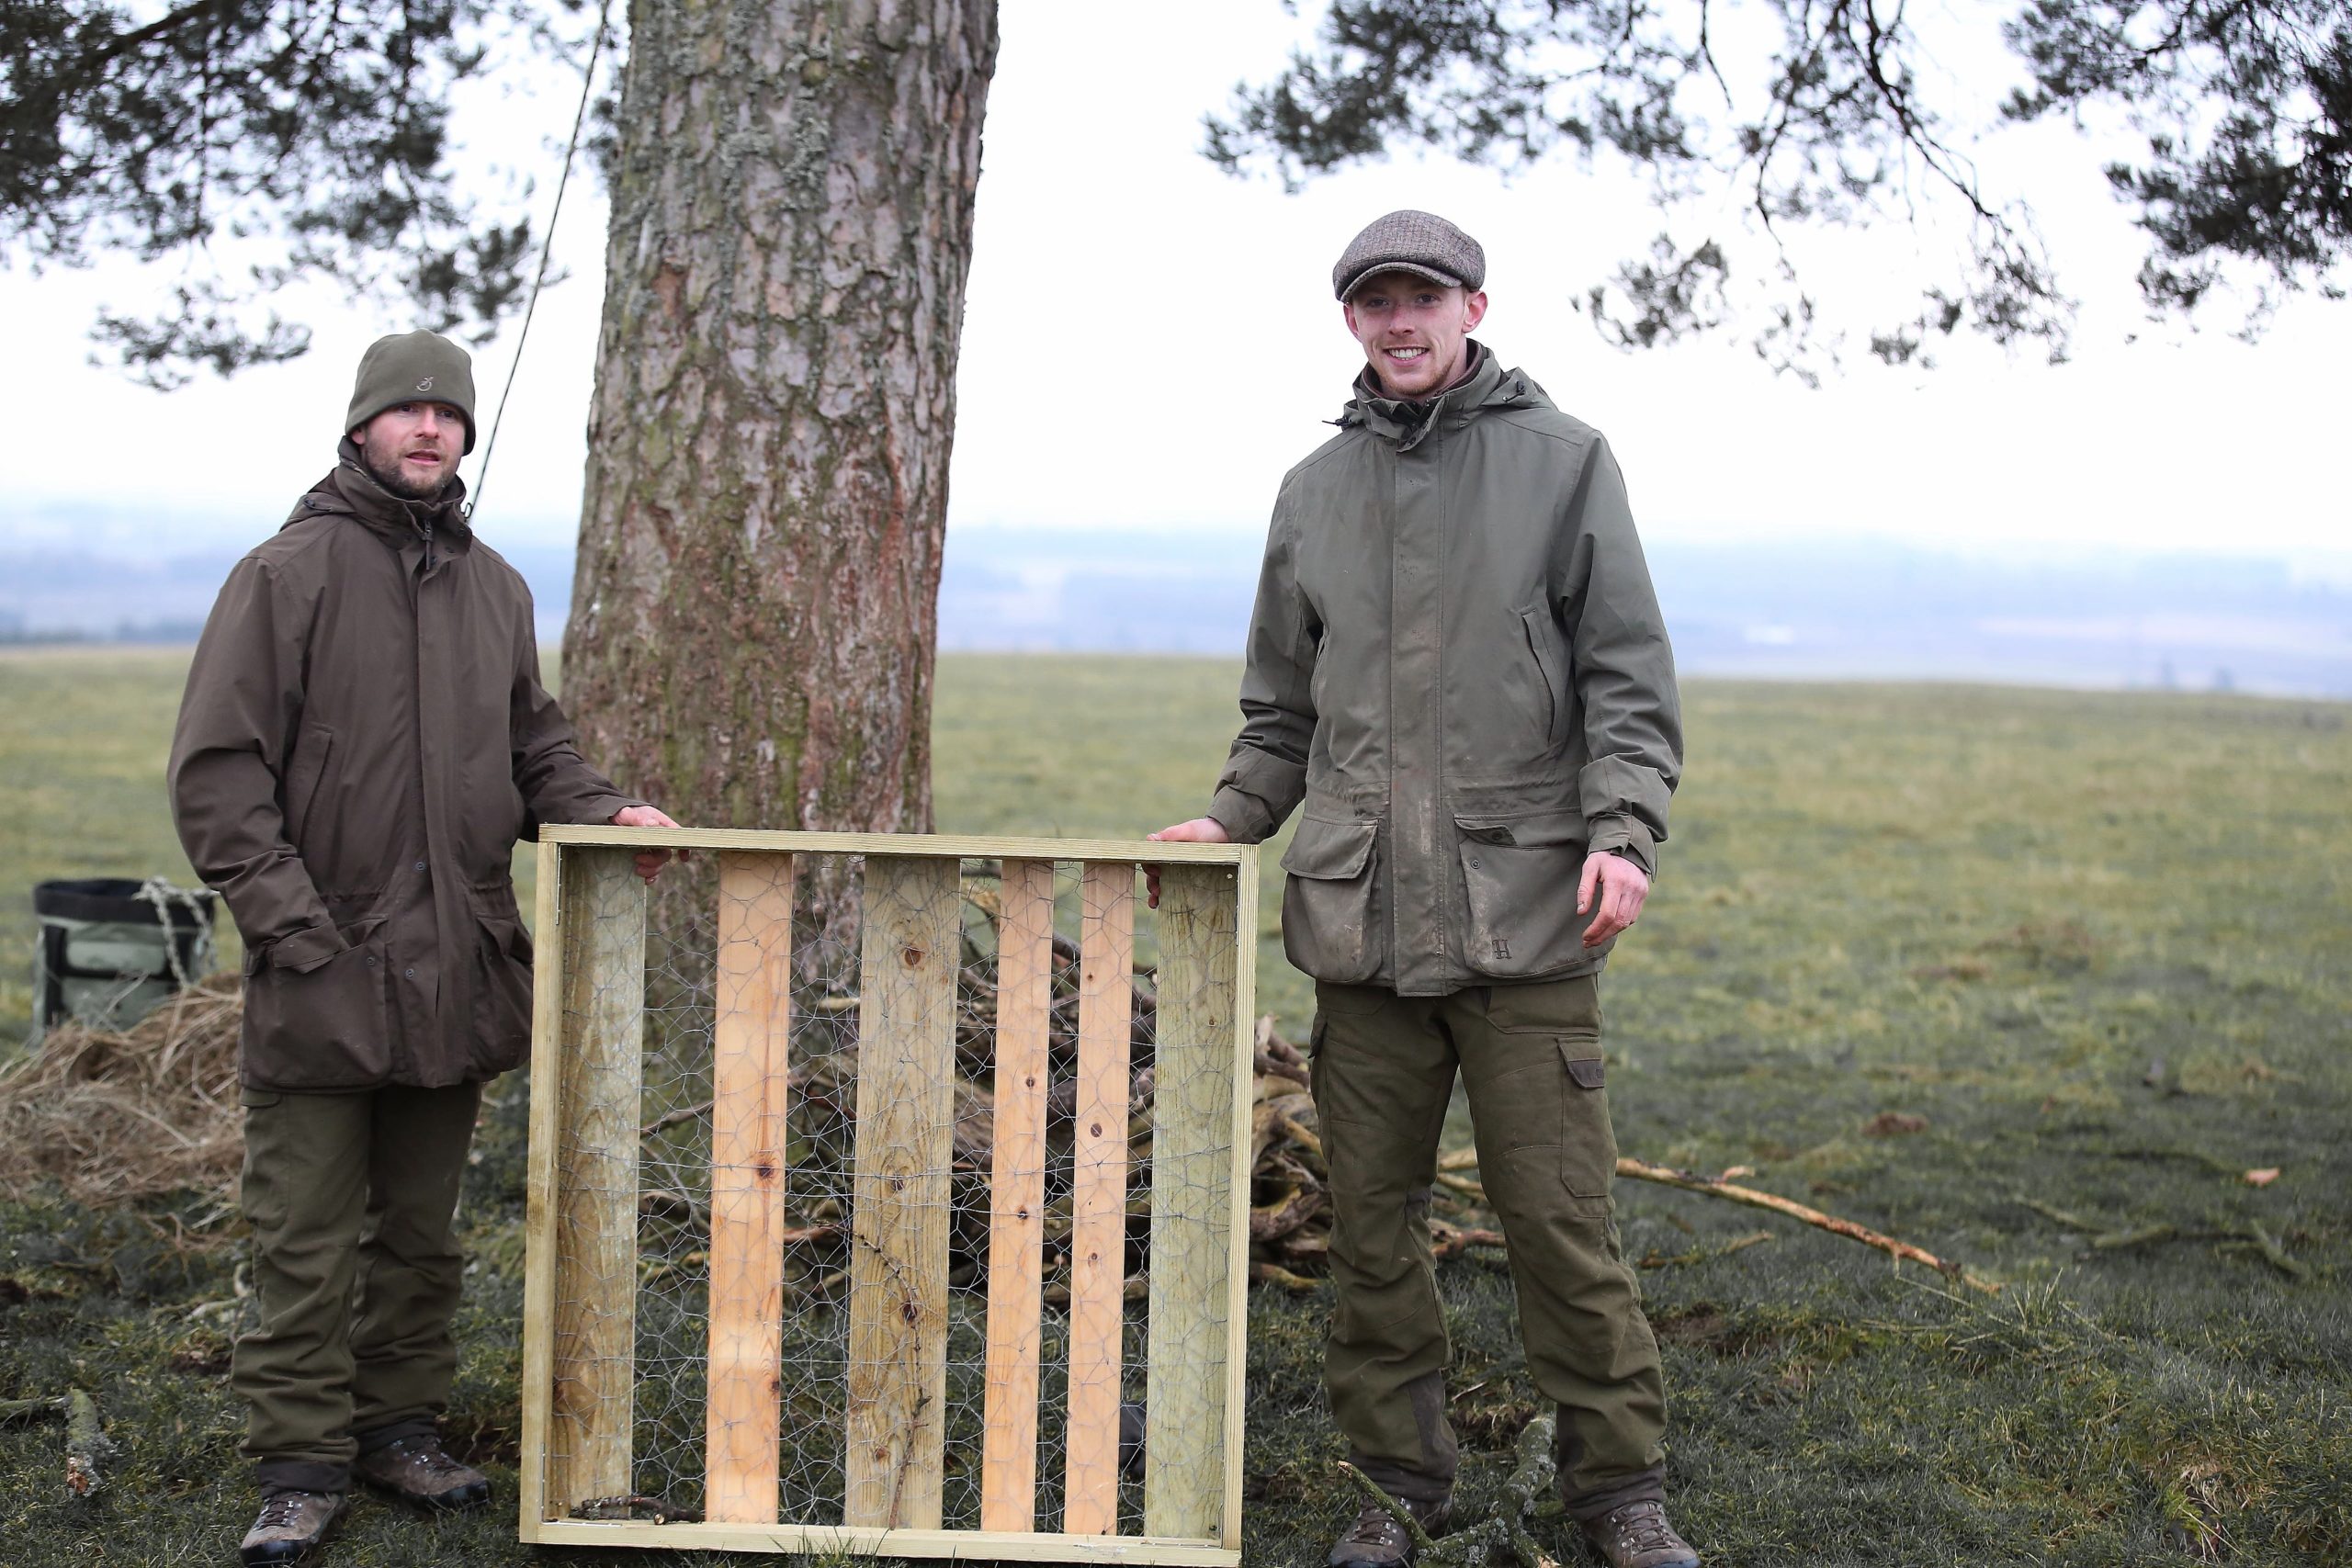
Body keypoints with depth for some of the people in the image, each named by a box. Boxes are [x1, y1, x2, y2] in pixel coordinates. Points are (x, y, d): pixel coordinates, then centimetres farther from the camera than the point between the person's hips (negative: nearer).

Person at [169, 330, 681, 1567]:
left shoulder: (492, 586, 13)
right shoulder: (290, 571, -5)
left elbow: (532, 749, 21)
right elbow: (216, 769, -8)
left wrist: (603, 813, 0)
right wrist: (291, 923, -15)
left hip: (457, 971, 5)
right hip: (320, 977, -5)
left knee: (421, 1227, 15)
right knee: (305, 1239, 1)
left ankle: (399, 1427, 27)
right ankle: (302, 1463, 12)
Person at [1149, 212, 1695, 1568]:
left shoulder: (1563, 460, 5)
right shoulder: (1316, 490, 15)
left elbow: (1629, 675, 1)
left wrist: (1622, 828, -13)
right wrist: (1233, 818, 6)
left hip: (1526, 913, -3)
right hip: (1360, 918, 4)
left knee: (1560, 1216, -2)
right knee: (1374, 1219, 7)